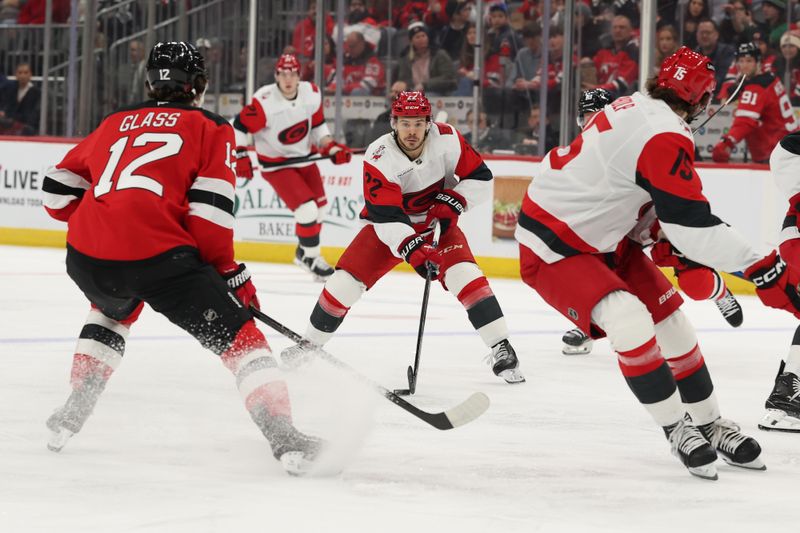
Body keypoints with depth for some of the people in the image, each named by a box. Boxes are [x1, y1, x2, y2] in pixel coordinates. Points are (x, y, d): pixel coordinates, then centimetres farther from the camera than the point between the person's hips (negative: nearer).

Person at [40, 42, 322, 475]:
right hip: (159, 256, -5)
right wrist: (229, 272, 9)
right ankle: (282, 435, -9)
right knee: (238, 336, 6)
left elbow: (57, 189, 27)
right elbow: (210, 212, -1)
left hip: (86, 258, 5)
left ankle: (74, 409, 32)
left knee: (114, 307, 38)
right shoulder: (210, 128, 11)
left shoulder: (115, 123, 25)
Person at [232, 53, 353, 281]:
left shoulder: (312, 94, -9)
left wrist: (332, 147, -3)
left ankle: (305, 253, 38)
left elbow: (317, 124, 7)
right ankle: (310, 257, 8)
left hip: (303, 158, 7)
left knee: (319, 207, 15)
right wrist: (240, 157, -22)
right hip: (276, 164, -7)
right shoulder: (264, 102, -26)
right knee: (307, 210, -15)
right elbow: (238, 126, -17)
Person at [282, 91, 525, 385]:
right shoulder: (378, 158, -27)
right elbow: (386, 217, -32)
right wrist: (413, 250, -45)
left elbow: (479, 176, -8)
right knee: (347, 278, -8)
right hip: (389, 226, 0)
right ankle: (310, 342, 14)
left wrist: (452, 202, -23)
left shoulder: (447, 139, -21)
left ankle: (501, 349, -18)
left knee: (463, 272, -22)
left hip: (437, 221, 0)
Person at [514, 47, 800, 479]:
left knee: (669, 318, 10)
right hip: (552, 248, -10)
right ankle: (676, 428, -9)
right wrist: (761, 268, -26)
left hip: (603, 235, 10)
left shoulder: (632, 107, 0)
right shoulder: (665, 138, -28)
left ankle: (708, 424, 22)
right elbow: (693, 228, -28)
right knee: (631, 325, -26)